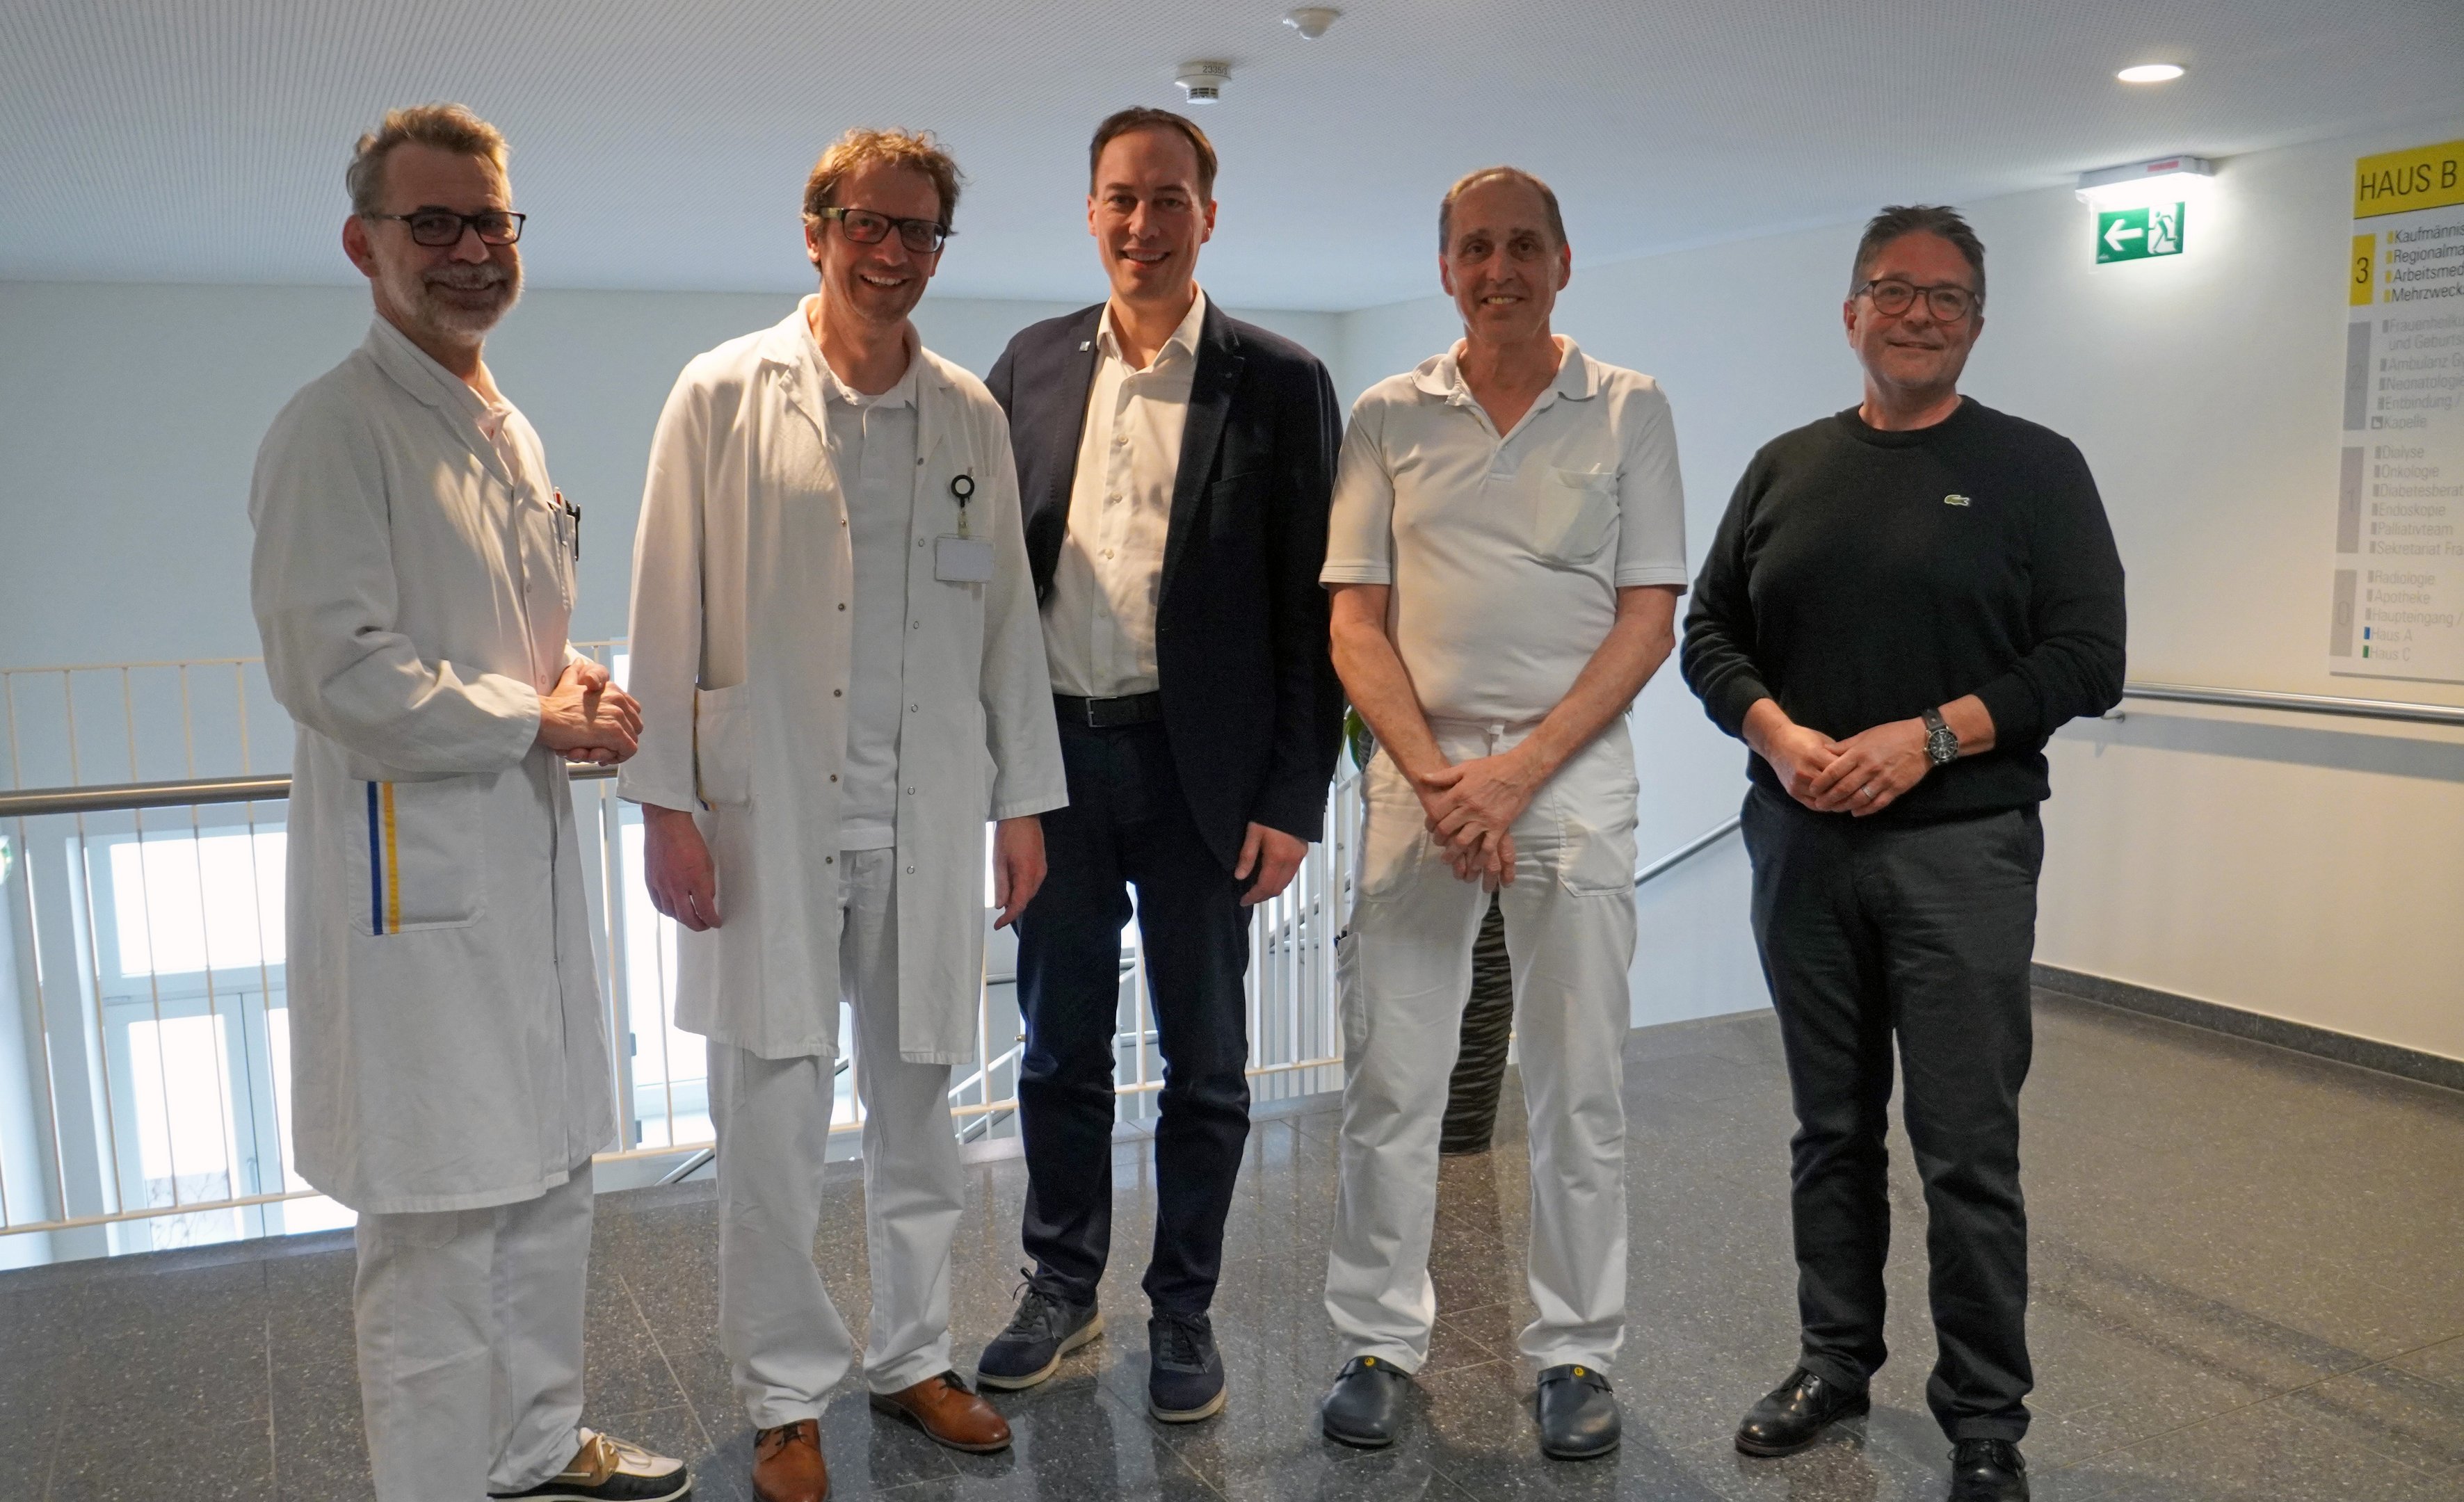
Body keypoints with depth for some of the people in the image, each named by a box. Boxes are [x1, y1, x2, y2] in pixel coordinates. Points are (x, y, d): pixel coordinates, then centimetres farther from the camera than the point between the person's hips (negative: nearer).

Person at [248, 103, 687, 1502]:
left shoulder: (511, 432, 15)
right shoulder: (334, 430, -12)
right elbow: (337, 672, -20)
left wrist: (577, 680, 3)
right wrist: (542, 719, -12)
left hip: (530, 856, 9)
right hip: (415, 873, -9)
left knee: (550, 1182, 18)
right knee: (438, 1224, 1)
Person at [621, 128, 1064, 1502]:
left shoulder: (971, 413, 8)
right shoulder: (727, 394, -1)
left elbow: (1008, 615, 10)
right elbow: (669, 612, -2)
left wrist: (1025, 799, 8)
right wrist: (666, 803, -7)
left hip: (928, 820, 3)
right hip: (769, 818, -3)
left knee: (920, 1106, 13)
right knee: (775, 1120, 3)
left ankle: (913, 1353, 31)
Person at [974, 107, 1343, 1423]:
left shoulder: (1279, 383, -3)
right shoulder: (1033, 364, 7)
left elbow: (1310, 610, -4)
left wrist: (1293, 799, -9)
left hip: (1201, 765, -3)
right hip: (1055, 753, 3)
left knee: (1204, 1060, 10)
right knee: (1060, 1045, 15)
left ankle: (1183, 1309, 27)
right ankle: (1062, 1285, 33)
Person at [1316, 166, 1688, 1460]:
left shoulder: (1629, 410, 5)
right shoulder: (1387, 416, 8)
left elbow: (1647, 621, -1)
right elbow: (1356, 623, 4)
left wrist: (1519, 771, -11)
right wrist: (1434, 775, -10)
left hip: (1573, 772, -1)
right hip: (1416, 772, 1)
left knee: (1579, 1086, 5)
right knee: (1389, 1076, 4)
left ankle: (1575, 1354, 20)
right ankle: (1379, 1342, 18)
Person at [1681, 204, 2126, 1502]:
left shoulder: (2033, 468, 2)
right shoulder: (1786, 468, 12)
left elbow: (2088, 660, -4)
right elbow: (1708, 631, 10)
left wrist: (1927, 737, -16)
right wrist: (1777, 733, -9)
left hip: (1959, 847, -3)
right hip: (1801, 845, 4)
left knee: (1967, 1147, 0)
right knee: (1830, 1128, 14)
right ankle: (1835, 1360, 29)